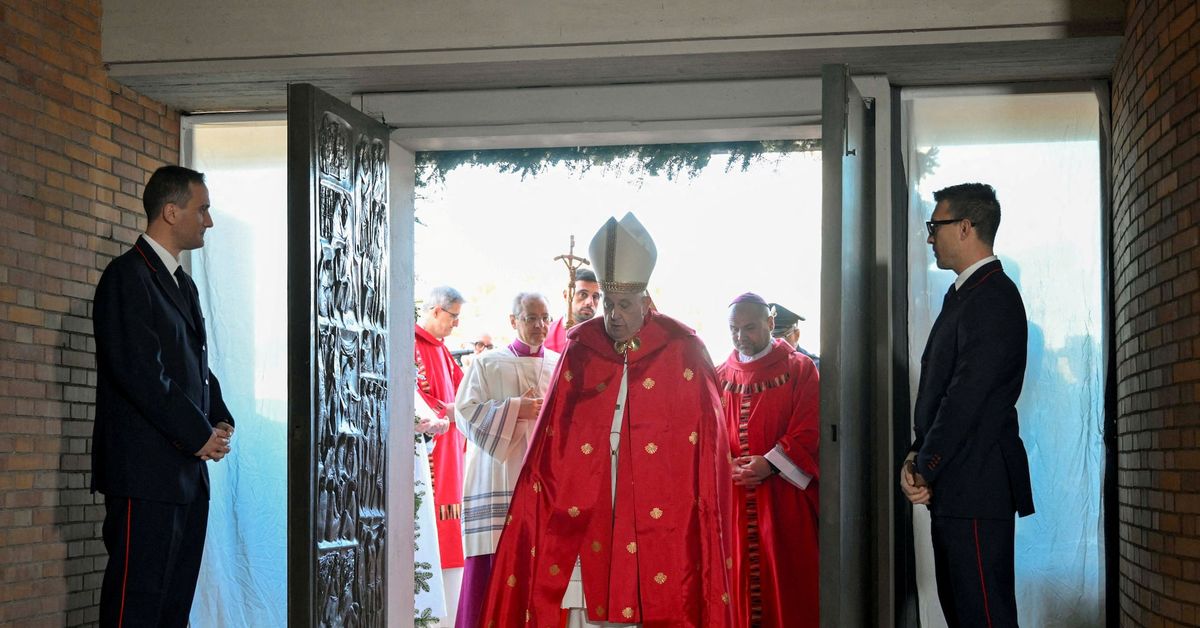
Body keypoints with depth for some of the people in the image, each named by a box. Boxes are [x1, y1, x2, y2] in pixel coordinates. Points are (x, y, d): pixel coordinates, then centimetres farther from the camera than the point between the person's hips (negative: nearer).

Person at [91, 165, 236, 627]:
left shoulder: (183, 284, 20)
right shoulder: (127, 276, -9)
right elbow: (139, 372, -17)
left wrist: (221, 421, 6)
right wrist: (199, 434, -13)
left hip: (188, 469, 9)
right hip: (146, 470, -9)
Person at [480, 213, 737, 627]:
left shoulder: (682, 352, 0)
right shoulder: (580, 350, 7)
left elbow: (707, 439, 0)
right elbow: (553, 434, 8)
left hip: (656, 511, -2)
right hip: (586, 505, 2)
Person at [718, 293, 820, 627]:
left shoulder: (800, 369, 2)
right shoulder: (721, 376, 12)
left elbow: (809, 430, -7)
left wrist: (770, 464, -17)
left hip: (784, 495, -3)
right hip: (734, 497, 3)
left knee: (787, 579, -3)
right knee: (741, 577, 4)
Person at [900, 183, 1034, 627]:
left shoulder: (992, 298, -14)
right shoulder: (965, 295, 18)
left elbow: (967, 396, -19)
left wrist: (925, 469, -12)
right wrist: (917, 456, 4)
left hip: (976, 487, -10)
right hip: (956, 489, 10)